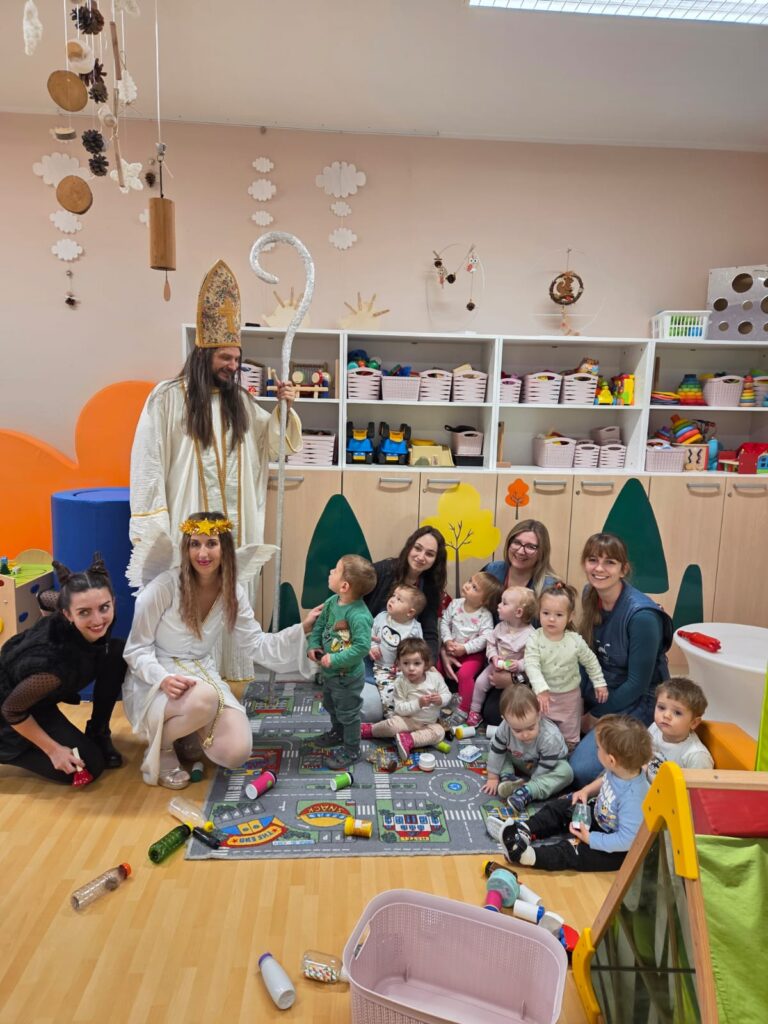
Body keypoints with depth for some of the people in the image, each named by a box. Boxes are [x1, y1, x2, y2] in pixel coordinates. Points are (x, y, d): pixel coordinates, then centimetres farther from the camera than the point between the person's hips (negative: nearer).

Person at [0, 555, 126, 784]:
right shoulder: (57, 659, -43)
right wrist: (53, 750, -18)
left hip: (36, 686, 7)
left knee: (118, 653, -12)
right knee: (90, 765, -9)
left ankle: (97, 734, 4)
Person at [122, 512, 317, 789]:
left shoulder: (233, 593, -2)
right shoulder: (164, 587, -18)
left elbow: (256, 645, 1)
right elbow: (136, 649, -10)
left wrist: (302, 629, -11)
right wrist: (164, 679, -29)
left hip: (202, 675, 5)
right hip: (154, 682, -4)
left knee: (236, 752, -16)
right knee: (204, 699, -39)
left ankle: (188, 731, 17)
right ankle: (159, 748, -5)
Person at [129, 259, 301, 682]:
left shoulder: (241, 400, 12)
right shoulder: (168, 397, -5)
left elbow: (270, 443, 14)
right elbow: (148, 461, -8)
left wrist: (284, 407, -3)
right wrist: (150, 526, -13)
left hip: (236, 523, 5)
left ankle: (233, 675, 22)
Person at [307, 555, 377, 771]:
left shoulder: (359, 615, -33)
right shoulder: (332, 602, -8)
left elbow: (362, 647, -35)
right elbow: (319, 625, 6)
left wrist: (334, 660, -32)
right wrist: (313, 646, -8)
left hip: (347, 676, -9)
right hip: (328, 672, 9)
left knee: (348, 712, 12)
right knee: (331, 706, 30)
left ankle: (351, 750, 33)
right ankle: (337, 733, 56)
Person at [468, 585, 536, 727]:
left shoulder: (530, 634, -22)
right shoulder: (501, 626, -5)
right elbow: (491, 643, 2)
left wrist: (519, 665, -31)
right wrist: (493, 657, -16)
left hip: (516, 672, -4)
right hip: (497, 666, 5)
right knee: (480, 682, -3)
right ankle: (474, 711, 16)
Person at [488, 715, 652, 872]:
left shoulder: (632, 797, -39)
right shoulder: (622, 770, -16)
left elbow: (627, 840, -35)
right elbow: (606, 780, 9)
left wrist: (590, 839, -26)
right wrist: (586, 791, -3)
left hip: (619, 850, -9)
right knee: (563, 806, 8)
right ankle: (527, 830, 1)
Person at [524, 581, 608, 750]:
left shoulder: (576, 641, -14)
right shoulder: (535, 640, -19)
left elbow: (591, 662, 1)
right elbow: (532, 666, -28)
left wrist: (599, 683, 2)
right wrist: (541, 689, -40)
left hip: (570, 695, 1)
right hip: (544, 695, -1)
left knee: (569, 738, 16)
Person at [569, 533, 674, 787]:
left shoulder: (642, 615, -25)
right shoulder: (590, 595, -4)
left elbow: (637, 684, -18)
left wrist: (596, 716, -10)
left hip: (634, 704, -7)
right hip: (597, 691, 7)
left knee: (582, 770, -20)